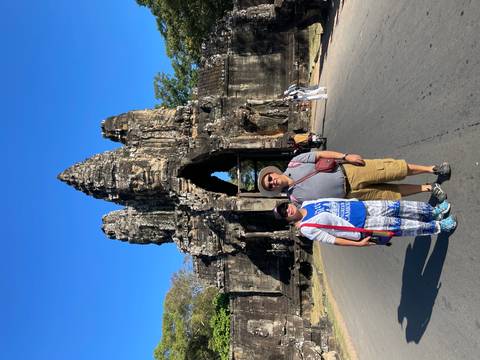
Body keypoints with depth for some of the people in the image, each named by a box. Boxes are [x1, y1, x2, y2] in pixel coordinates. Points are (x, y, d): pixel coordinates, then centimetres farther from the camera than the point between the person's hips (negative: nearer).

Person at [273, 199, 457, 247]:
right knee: (400, 226, -7)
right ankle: (439, 226, 16)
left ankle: (434, 211, 29)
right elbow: (332, 240, -15)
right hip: (362, 227, -6)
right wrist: (358, 243, -16)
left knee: (398, 206, 5)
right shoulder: (306, 229, -17)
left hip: (362, 206, 6)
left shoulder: (306, 203, 0)